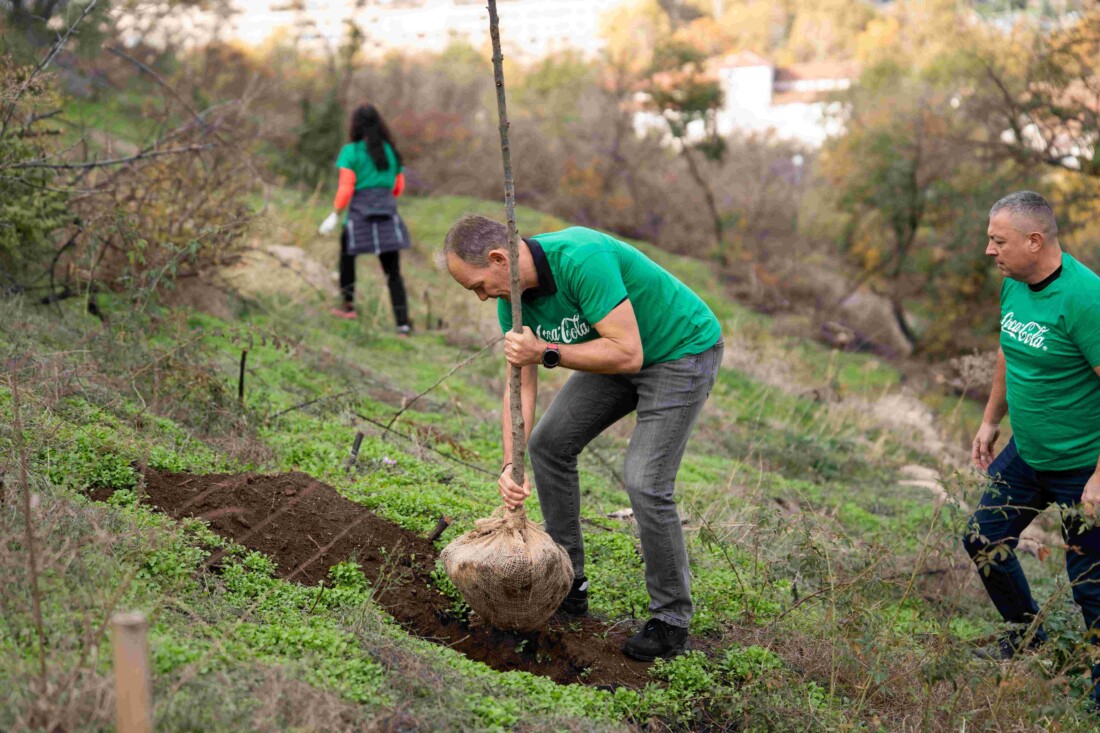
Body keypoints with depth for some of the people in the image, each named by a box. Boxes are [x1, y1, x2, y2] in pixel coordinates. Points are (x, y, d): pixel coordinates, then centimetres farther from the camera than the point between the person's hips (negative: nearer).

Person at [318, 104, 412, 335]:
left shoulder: (351, 151, -3)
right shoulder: (391, 151, 11)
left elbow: (345, 188, -9)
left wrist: (335, 215, -3)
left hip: (360, 214, -3)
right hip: (388, 215, 3)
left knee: (347, 255, 24)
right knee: (393, 272, 2)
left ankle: (348, 305, 30)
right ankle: (403, 324, -6)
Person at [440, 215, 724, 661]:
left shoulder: (581, 259, -35)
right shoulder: (513, 297, -9)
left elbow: (627, 354, -35)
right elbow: (520, 385, -10)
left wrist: (547, 352, -34)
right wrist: (510, 465, -21)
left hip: (682, 351, -9)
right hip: (618, 351, 9)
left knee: (645, 482, -16)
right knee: (548, 443, 8)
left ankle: (671, 620, 1)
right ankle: (568, 583, 21)